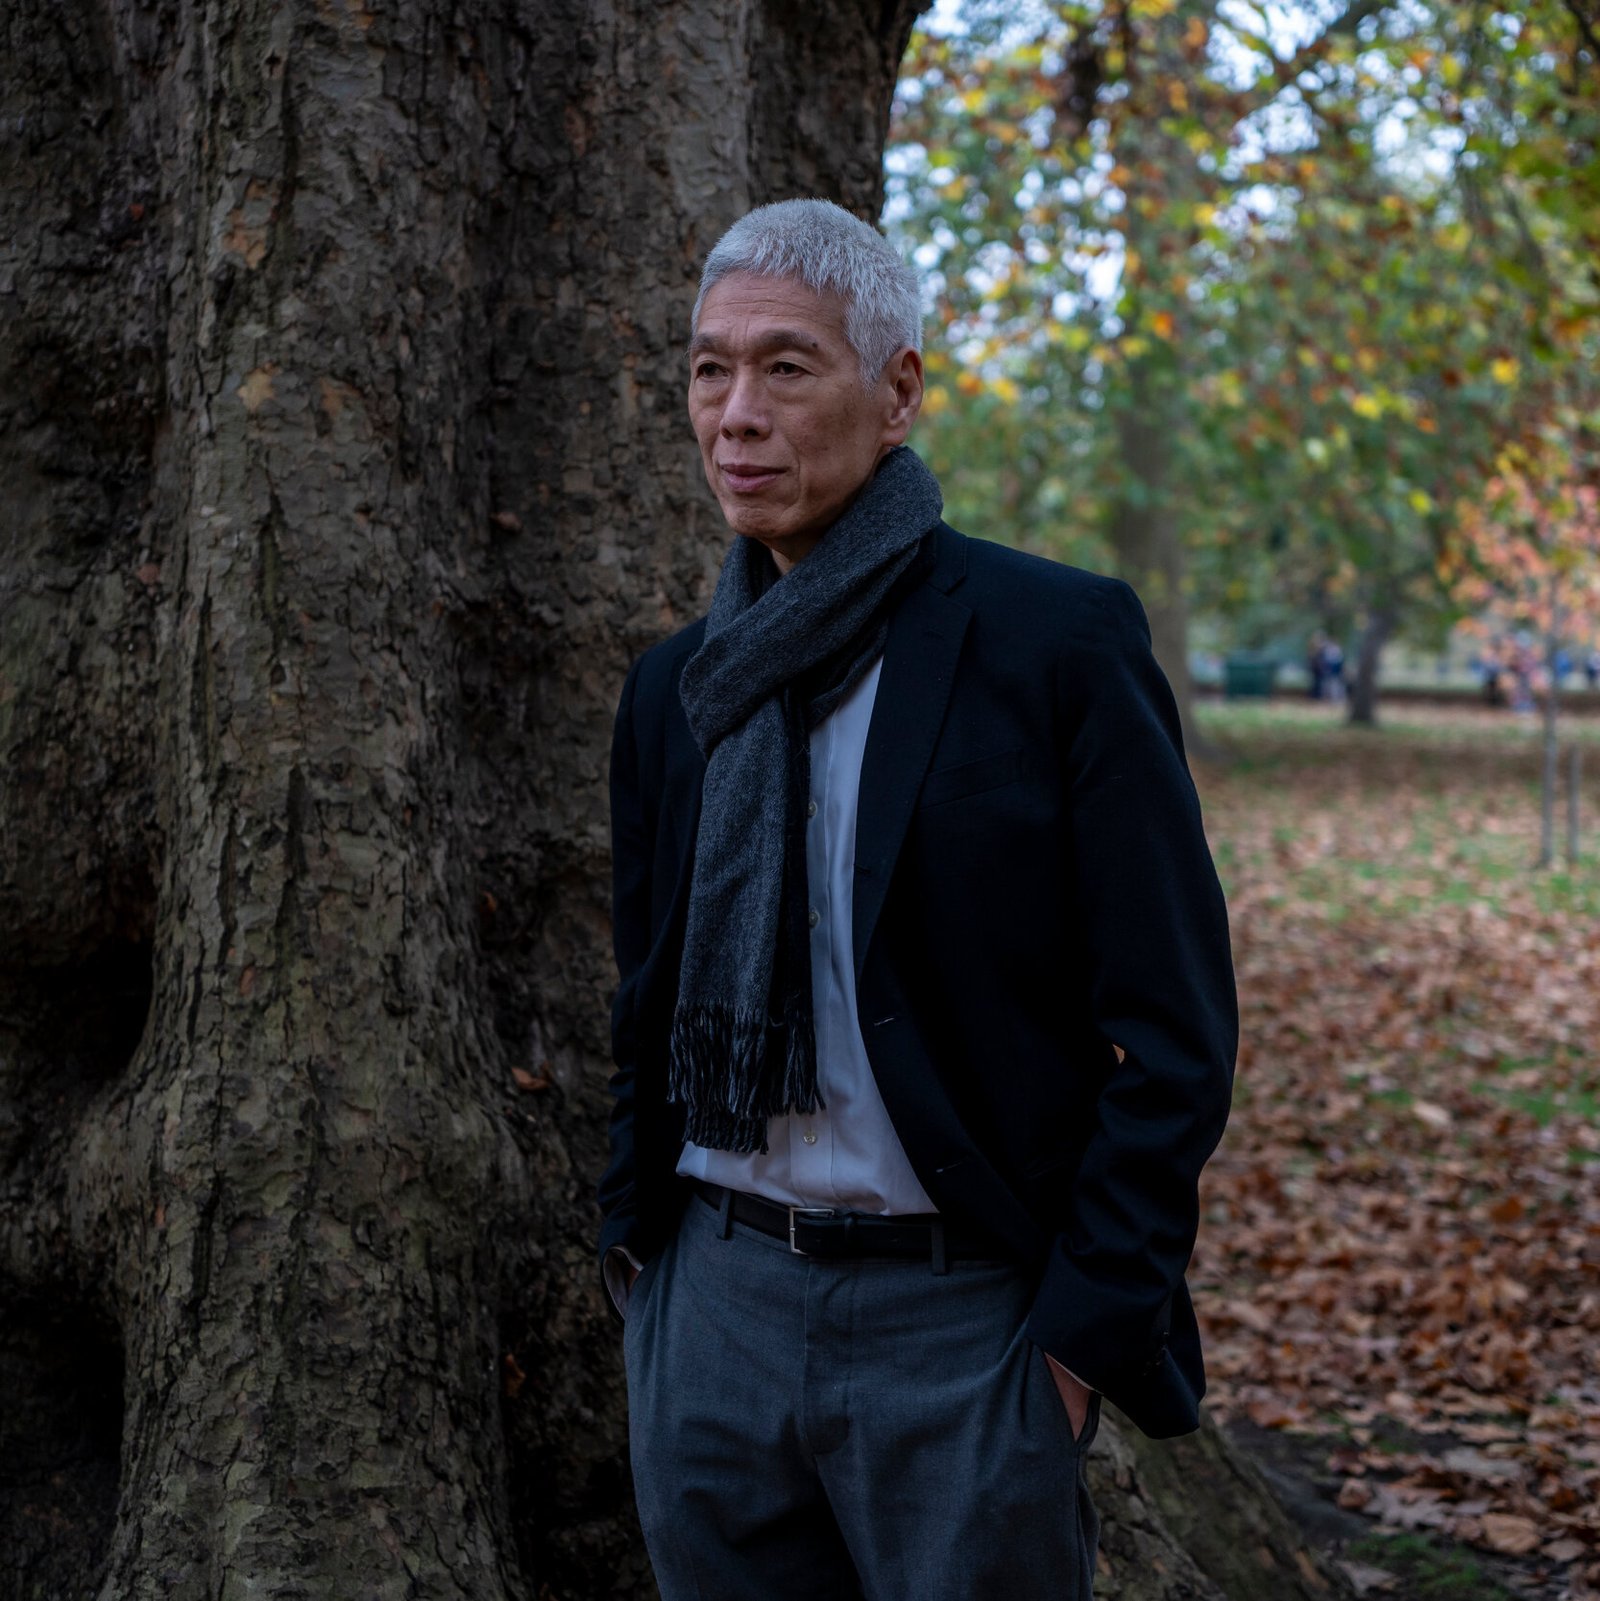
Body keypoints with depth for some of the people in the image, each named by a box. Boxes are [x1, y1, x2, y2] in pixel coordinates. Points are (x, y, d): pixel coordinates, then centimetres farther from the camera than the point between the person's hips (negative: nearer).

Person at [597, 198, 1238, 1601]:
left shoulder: (1061, 641, -9)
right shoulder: (677, 686, 9)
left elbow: (1172, 1029, -10)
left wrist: (1085, 1332, -13)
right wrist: (634, 1242, 12)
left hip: (963, 1323, -5)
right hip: (716, 1310, 5)